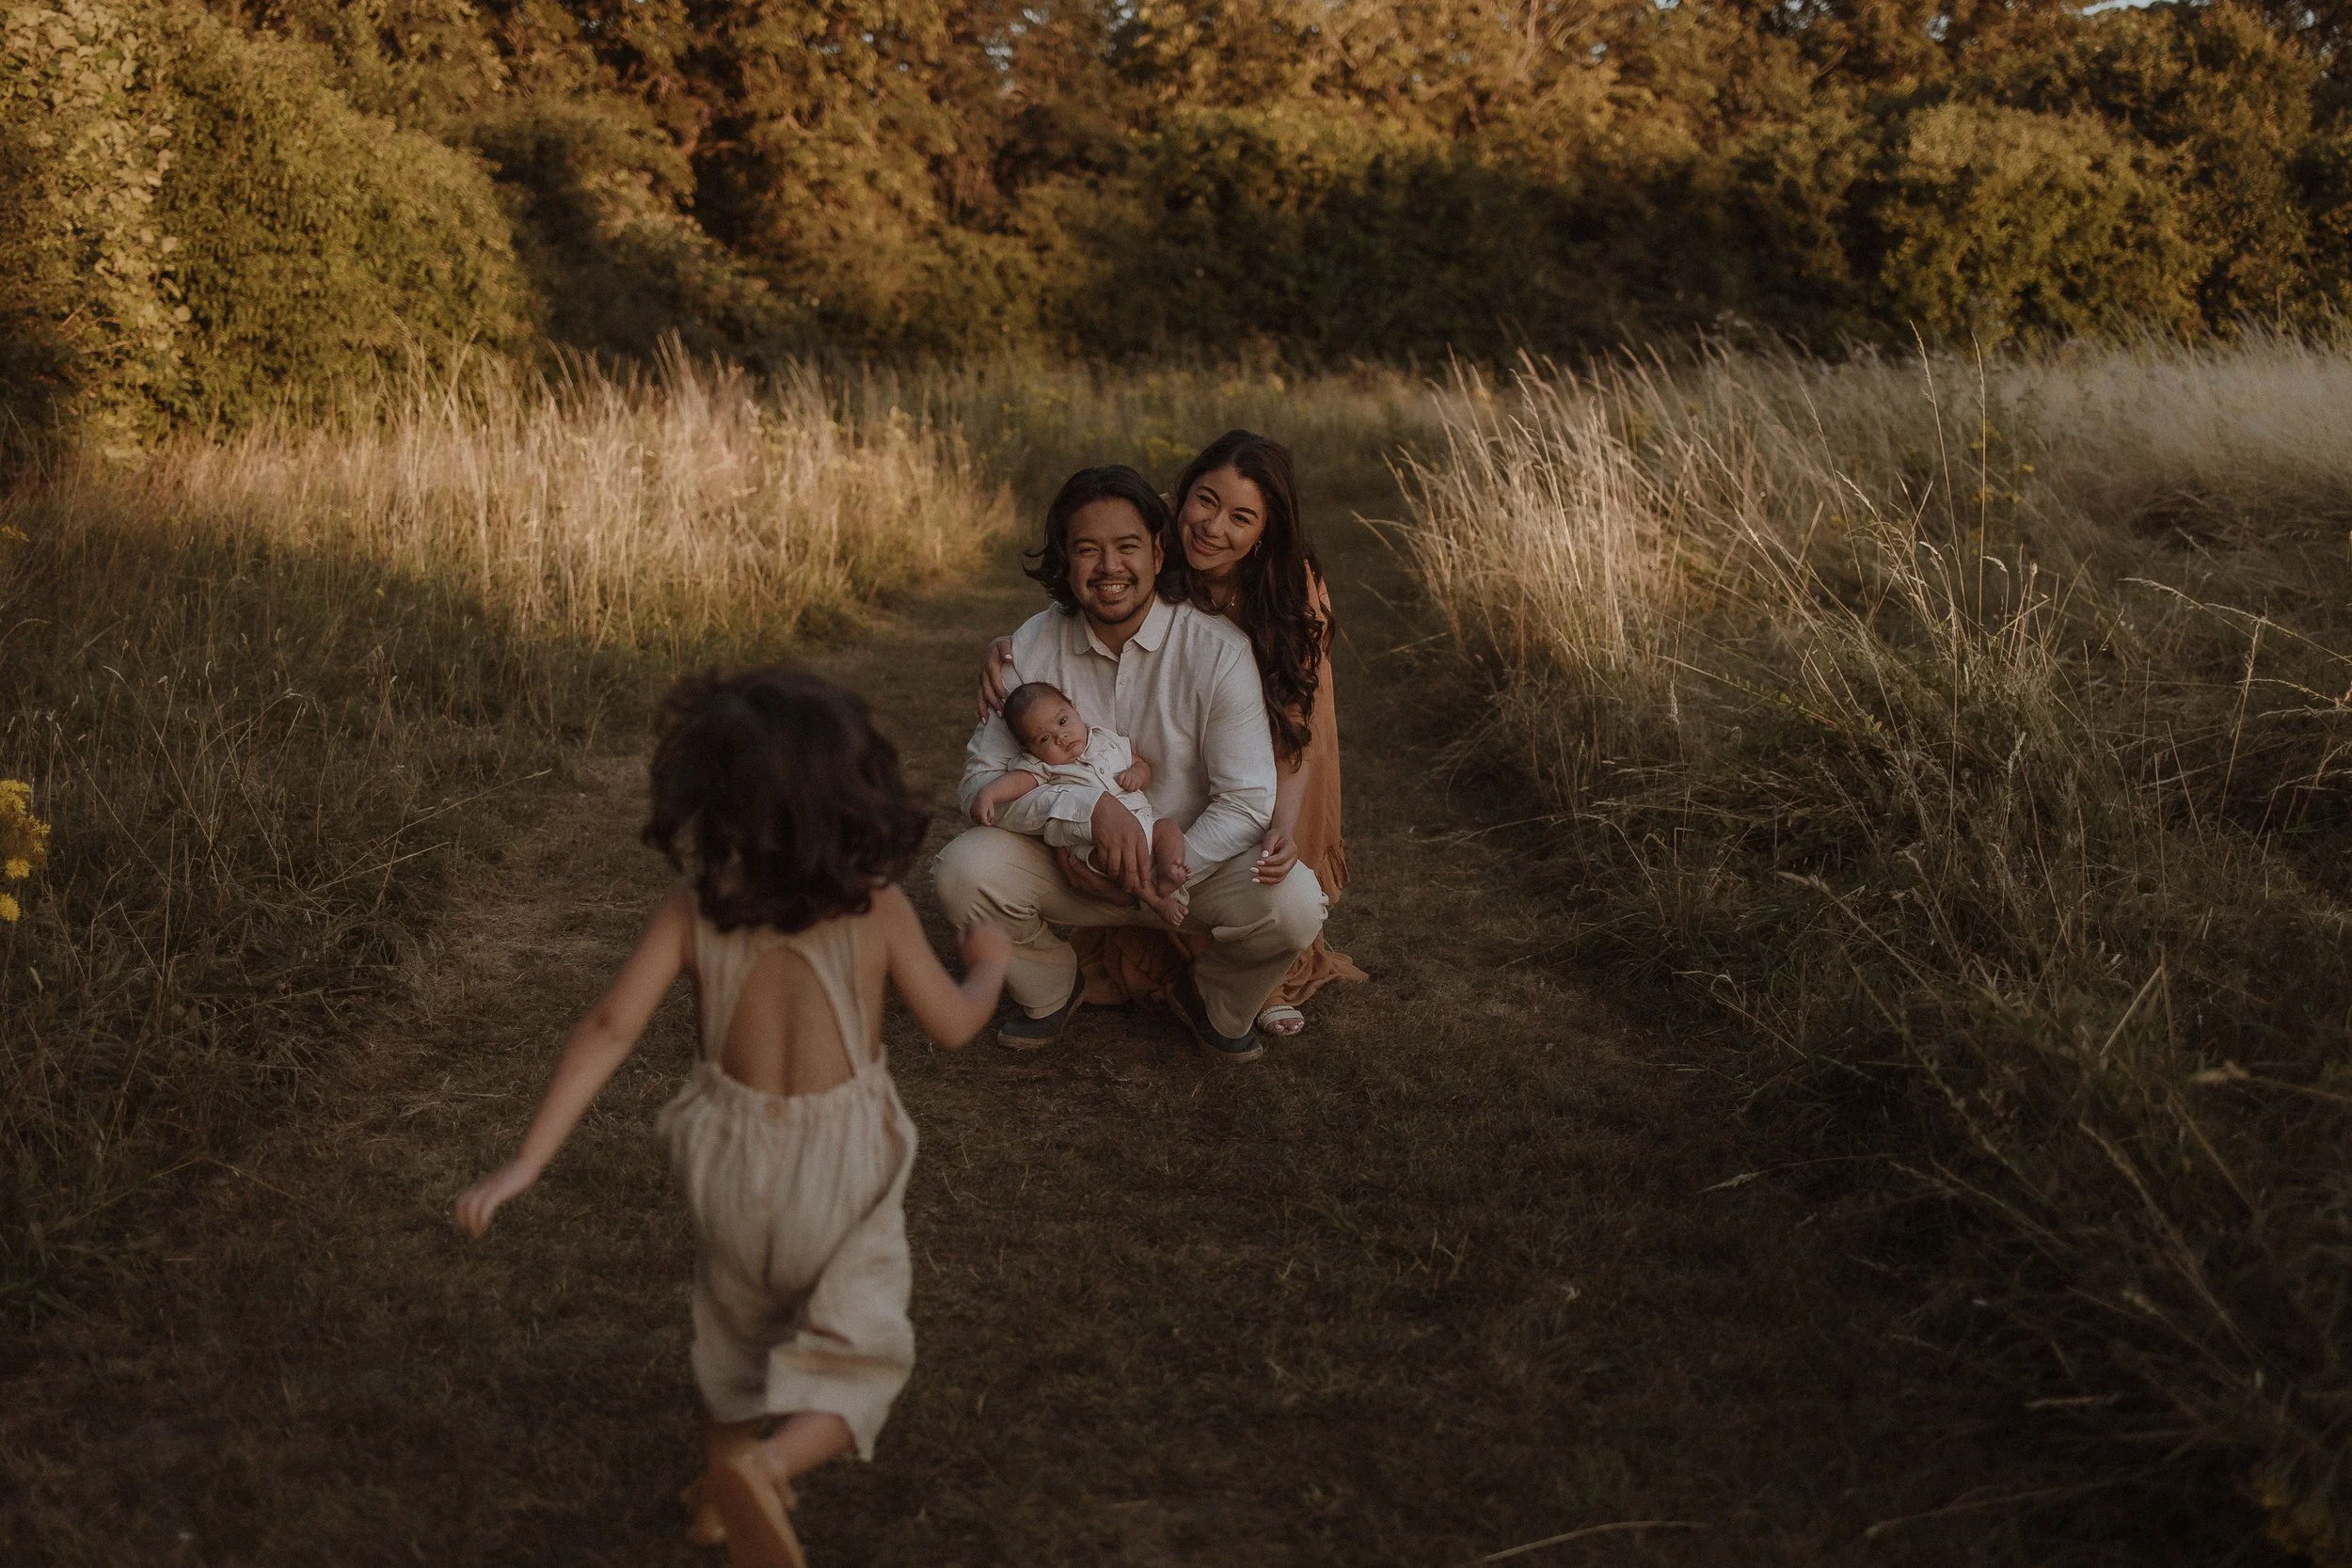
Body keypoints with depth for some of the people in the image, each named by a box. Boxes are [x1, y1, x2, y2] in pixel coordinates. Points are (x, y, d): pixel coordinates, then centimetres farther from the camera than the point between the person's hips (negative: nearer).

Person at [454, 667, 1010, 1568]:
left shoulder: (693, 915, -14)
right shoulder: (878, 910, -17)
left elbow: (609, 1031, -20)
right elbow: (953, 1025, -5)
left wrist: (526, 1163, -18)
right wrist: (989, 964, 17)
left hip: (731, 1162, 3)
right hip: (841, 1171, -3)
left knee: (735, 1332, 29)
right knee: (856, 1359, 12)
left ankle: (724, 1491, 46)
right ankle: (770, 1466, -15)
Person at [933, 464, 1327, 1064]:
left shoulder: (1218, 650, -15)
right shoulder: (1032, 646, -9)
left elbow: (1246, 803, -14)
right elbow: (979, 782, -13)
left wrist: (1166, 870, -26)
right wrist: (1089, 808, -29)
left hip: (1192, 864, -1)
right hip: (1068, 862, 2)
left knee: (1293, 902, -30)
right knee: (963, 869, -26)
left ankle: (1213, 1003, 6)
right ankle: (1050, 987, 7)